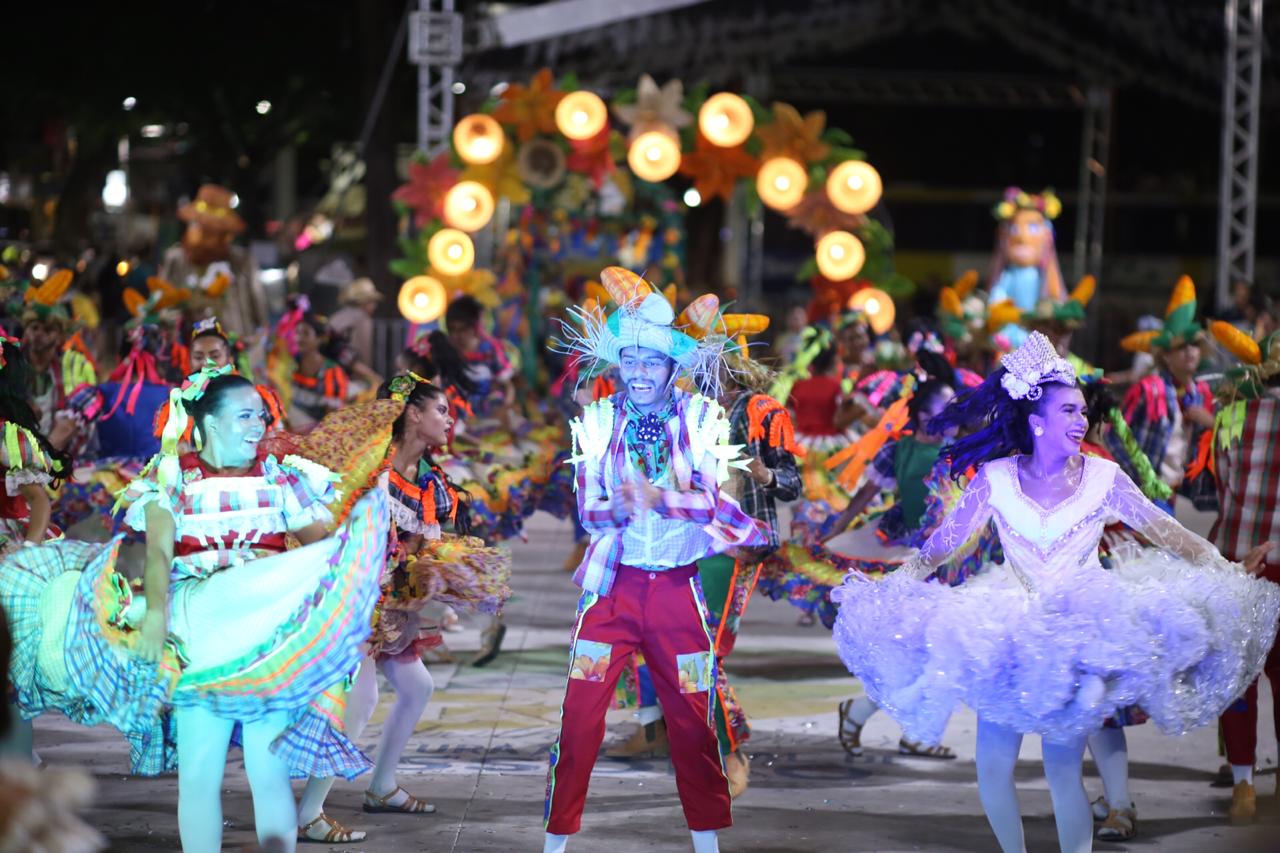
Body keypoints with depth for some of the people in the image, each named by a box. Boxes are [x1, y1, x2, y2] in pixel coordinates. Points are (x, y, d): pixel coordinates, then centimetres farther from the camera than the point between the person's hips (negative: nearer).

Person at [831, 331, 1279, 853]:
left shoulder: (1102, 478, -2)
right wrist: (892, 589, -3)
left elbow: (1168, 533, 1)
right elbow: (941, 544, 5)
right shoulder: (996, 479, -1)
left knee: (1063, 767, -11)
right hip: (1009, 631, 1)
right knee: (993, 763, -4)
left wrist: (1229, 572, -6)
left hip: (1081, 633, -1)